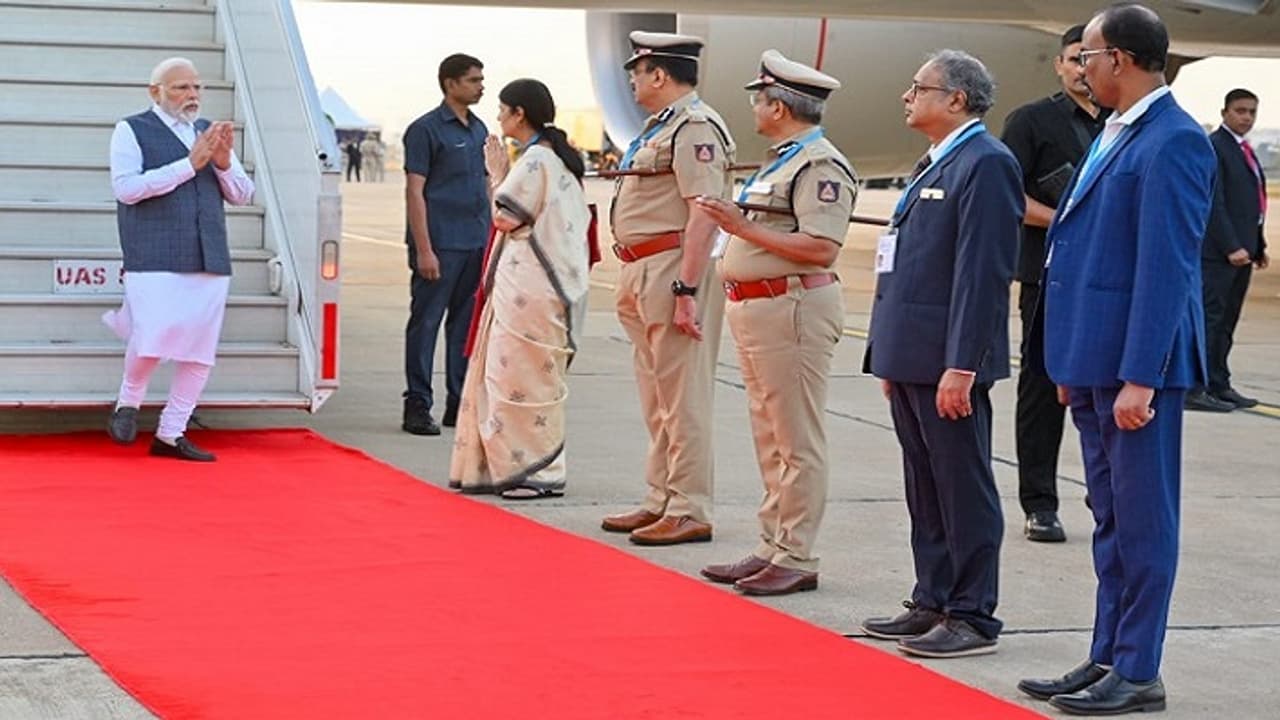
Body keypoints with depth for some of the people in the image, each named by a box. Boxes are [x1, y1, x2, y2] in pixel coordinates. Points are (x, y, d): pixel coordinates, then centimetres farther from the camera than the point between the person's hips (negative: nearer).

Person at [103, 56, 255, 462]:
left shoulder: (209, 132, 19)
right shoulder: (132, 131, 3)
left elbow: (243, 195, 17)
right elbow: (126, 187, -12)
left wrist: (224, 162, -5)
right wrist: (190, 163, -16)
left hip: (209, 260, 6)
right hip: (155, 259, -5)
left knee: (200, 351, 1)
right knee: (155, 338, -19)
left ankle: (171, 435, 11)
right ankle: (128, 404, 7)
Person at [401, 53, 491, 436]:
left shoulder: (479, 130, 15)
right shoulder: (426, 129, -6)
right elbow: (415, 192, -10)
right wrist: (424, 250, -16)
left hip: (477, 245, 7)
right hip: (441, 245, -7)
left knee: (468, 325, 10)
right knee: (426, 323, -3)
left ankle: (462, 404, 16)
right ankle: (418, 406, 1)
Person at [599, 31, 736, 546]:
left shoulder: (694, 128, -14)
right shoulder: (660, 126, 19)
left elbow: (704, 213, -22)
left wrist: (686, 291, -25)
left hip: (674, 271, -11)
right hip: (643, 273, 11)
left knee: (682, 399, -6)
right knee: (657, 401, 16)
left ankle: (689, 512, -2)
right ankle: (661, 501, 25)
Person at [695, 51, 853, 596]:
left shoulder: (819, 166, -15)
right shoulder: (781, 159, 18)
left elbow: (821, 248, -24)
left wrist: (742, 227, -21)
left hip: (793, 308, -11)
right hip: (757, 307, 11)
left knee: (797, 443, -5)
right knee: (770, 439, 15)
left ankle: (796, 559, -1)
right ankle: (772, 548, 23)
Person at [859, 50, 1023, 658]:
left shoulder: (985, 164, -13)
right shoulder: (935, 164, 18)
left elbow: (982, 273, -19)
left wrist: (960, 366, -23)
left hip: (947, 359, -10)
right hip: (911, 357, 10)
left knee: (963, 489, -3)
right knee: (925, 489, 15)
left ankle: (972, 617, 3)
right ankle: (933, 603, 23)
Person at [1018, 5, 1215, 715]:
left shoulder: (1172, 142, -15)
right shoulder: (1113, 135, 14)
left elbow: (1167, 265, -19)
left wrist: (1139, 377, -22)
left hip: (1136, 363, -10)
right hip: (1093, 358, 10)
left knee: (1142, 519, -1)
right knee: (1110, 517, 15)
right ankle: (1106, 659, 22)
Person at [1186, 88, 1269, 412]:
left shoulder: (1244, 151, 19)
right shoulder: (1213, 148, -10)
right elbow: (1214, 203, -16)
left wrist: (1259, 246, 18)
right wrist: (1231, 247, -20)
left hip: (1240, 249, 9)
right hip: (1218, 251, -9)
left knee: (1227, 322, 9)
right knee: (1210, 318, -9)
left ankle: (1219, 386, 11)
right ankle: (1195, 389, -9)